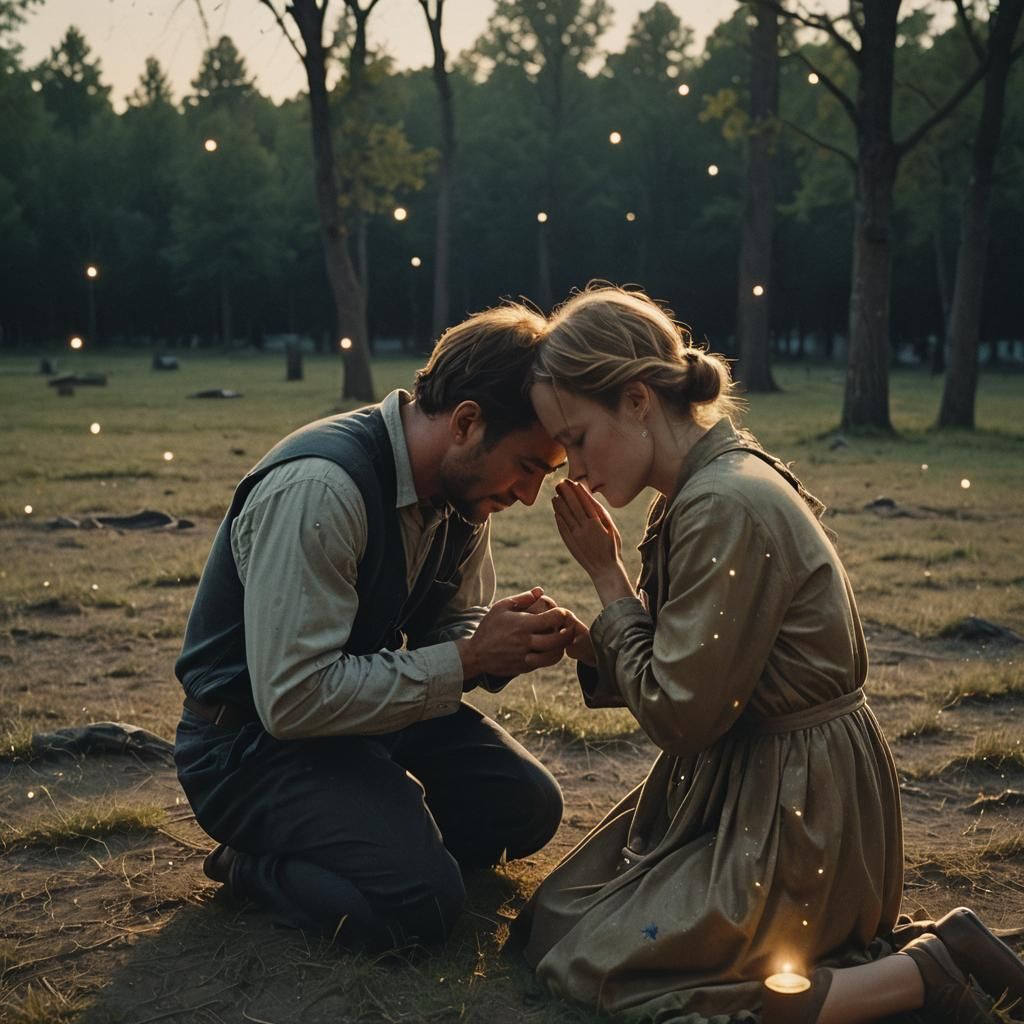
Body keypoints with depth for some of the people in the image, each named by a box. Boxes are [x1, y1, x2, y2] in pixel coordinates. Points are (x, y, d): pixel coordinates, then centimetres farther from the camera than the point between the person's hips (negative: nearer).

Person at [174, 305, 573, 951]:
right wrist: (468, 659, -26)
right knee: (420, 902, -24)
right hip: (257, 736, -8)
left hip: (372, 705, 8)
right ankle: (256, 866, 0)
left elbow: (454, 624, 10)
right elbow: (293, 698, -31)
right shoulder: (319, 487, -30)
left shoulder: (465, 485, -3)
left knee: (528, 806, -4)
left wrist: (513, 643, -14)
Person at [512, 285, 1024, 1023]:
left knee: (598, 963, -8)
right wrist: (591, 645, -7)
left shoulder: (727, 507, -24)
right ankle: (864, 949, 13)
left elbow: (681, 714, -20)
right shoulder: (711, 483, 5)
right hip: (743, 781, 10)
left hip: (795, 810, -10)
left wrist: (607, 576, -12)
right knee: (553, 919, 14)